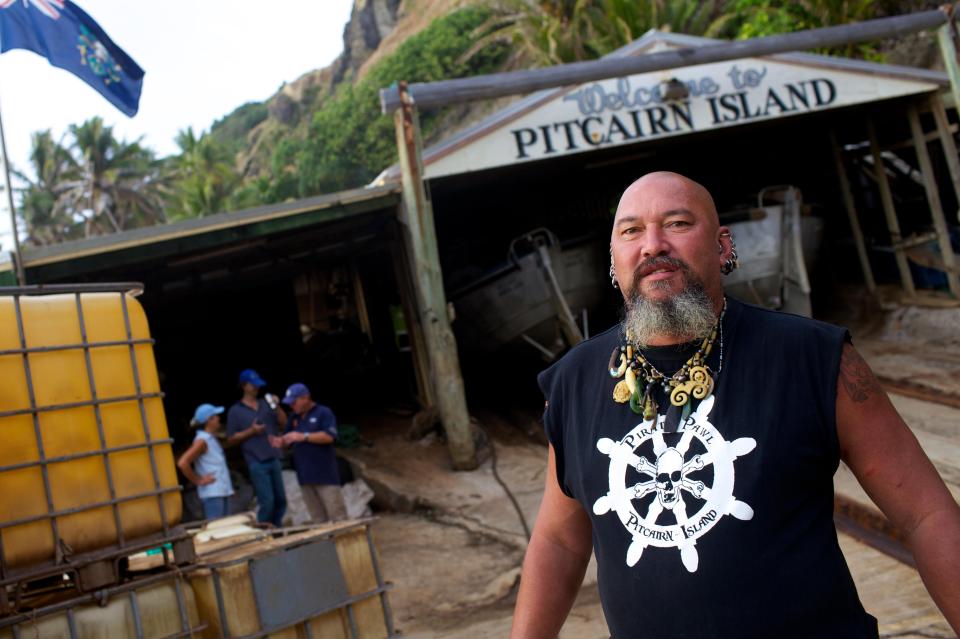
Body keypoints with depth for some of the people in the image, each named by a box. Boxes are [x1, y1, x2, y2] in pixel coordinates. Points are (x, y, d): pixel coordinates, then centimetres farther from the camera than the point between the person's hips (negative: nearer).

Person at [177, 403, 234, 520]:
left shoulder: (212, 439, 13)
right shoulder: (202, 441, -14)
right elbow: (182, 463, -23)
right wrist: (198, 480, -14)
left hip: (222, 491, 9)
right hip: (212, 493, -9)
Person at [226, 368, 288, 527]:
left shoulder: (266, 404, 13)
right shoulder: (235, 411, 0)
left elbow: (283, 425, 11)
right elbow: (230, 440, -1)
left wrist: (277, 407, -4)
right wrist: (251, 431, -13)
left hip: (274, 460, 5)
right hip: (257, 463, -5)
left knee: (280, 500, 8)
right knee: (267, 502, -10)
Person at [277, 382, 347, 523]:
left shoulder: (323, 413, -5)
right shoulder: (294, 417, 15)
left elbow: (329, 436, -16)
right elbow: (290, 440, 20)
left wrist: (304, 436, -20)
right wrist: (280, 442, -3)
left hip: (325, 474, -6)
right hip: (305, 475, 6)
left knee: (336, 515, -6)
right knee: (318, 517, 9)